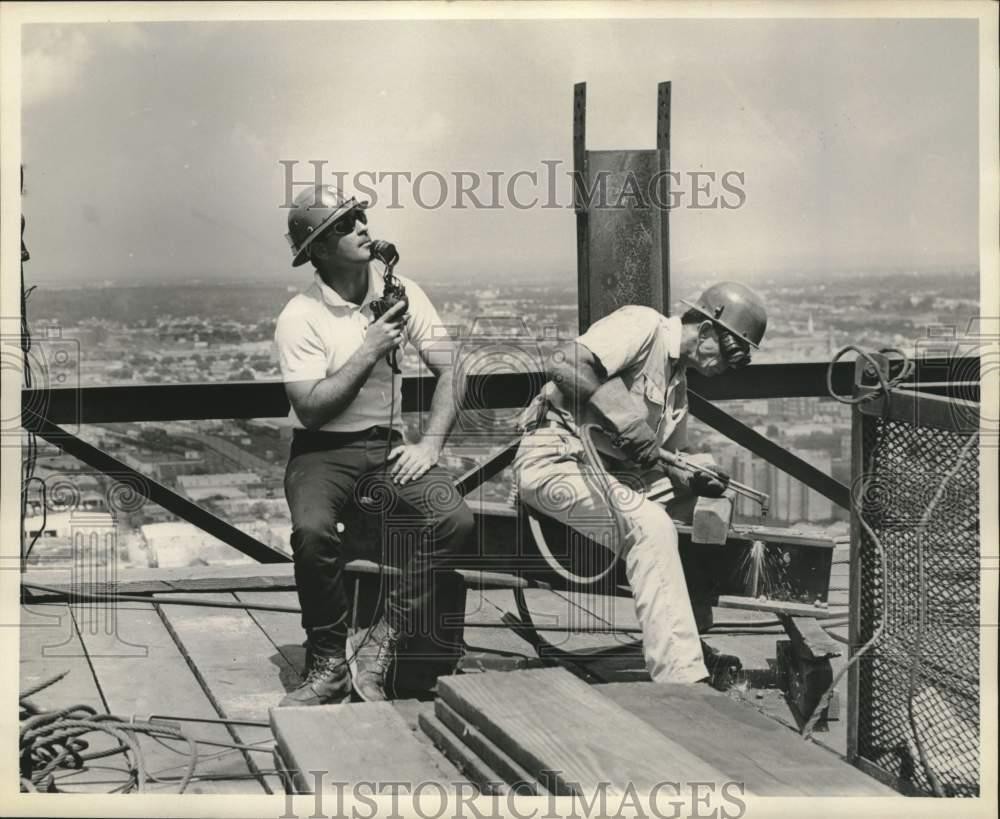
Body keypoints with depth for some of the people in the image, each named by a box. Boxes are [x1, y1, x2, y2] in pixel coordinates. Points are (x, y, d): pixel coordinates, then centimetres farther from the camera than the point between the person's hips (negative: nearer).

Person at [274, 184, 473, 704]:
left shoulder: (402, 293, 2)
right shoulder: (299, 318, -9)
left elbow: (449, 371, 3)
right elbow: (312, 409, -15)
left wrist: (430, 443, -10)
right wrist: (370, 352, -17)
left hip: (387, 446, 3)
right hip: (322, 450, -3)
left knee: (455, 520, -25)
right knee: (312, 529, -34)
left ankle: (380, 645, -12)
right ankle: (328, 663, -13)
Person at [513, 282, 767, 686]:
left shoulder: (677, 380, 17)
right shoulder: (643, 325, -10)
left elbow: (665, 461, 17)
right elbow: (561, 364, -23)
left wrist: (690, 479, -4)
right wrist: (620, 411, -24)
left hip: (607, 470, 10)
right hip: (555, 458, -10)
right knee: (651, 526, -28)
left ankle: (693, 649, 11)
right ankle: (681, 679, -30)